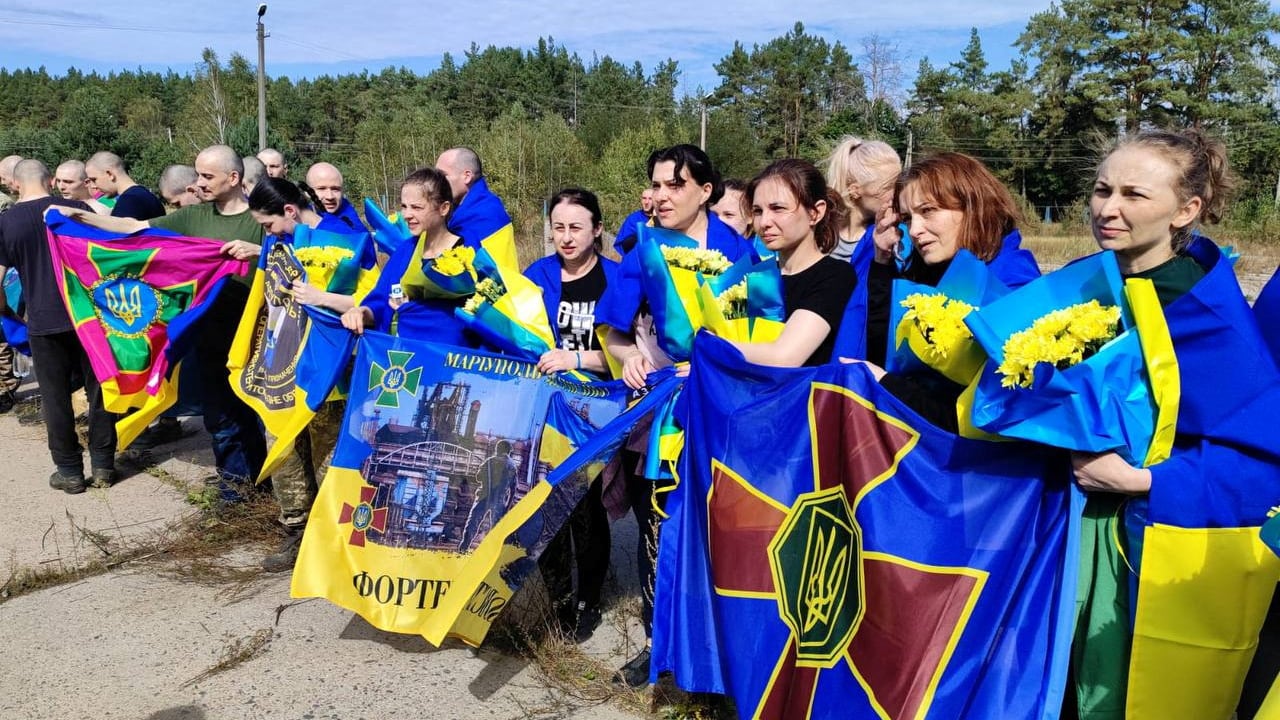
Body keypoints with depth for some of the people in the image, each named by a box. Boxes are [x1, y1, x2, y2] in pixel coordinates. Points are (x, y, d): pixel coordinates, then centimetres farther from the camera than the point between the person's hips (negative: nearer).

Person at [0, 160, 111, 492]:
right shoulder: (78, 209, -2)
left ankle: (69, 471, 14)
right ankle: (103, 464, 15)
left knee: (55, 398, 9)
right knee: (99, 390, 10)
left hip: (43, 323, -1)